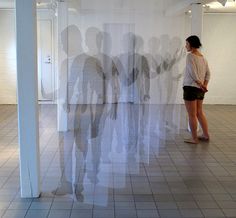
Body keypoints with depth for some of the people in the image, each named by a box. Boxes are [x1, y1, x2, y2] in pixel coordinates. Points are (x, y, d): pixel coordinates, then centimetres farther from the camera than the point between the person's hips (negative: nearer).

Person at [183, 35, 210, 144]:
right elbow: (208, 73, 10)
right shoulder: (203, 57, 12)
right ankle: (206, 135, 26)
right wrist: (204, 85, 1)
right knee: (199, 113, 19)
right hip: (200, 89, 8)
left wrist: (200, 84, -10)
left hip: (191, 87, -8)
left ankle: (194, 138, 7)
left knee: (192, 115, 1)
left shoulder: (190, 56, -11)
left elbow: (193, 72, -19)